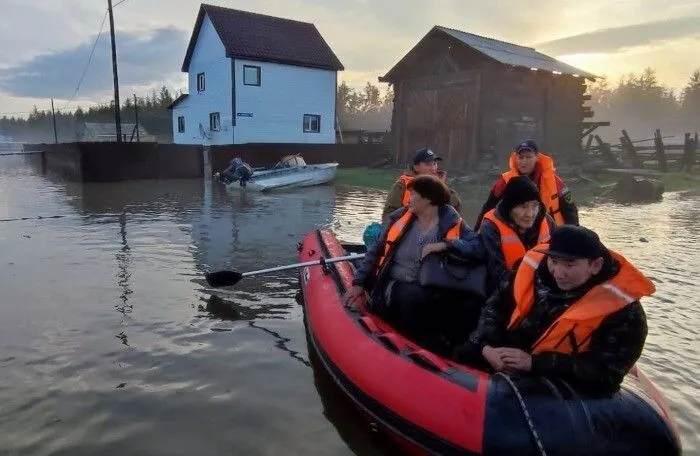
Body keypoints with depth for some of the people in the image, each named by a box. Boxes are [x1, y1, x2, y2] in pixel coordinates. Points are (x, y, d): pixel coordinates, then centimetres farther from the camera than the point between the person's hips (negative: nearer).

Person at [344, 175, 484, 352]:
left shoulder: (452, 224, 0)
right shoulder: (400, 218, 5)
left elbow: (480, 249, -11)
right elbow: (376, 251, 11)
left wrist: (445, 245, -22)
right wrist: (359, 283, 6)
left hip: (430, 295, 0)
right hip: (393, 290, 0)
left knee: (468, 309, -27)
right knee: (413, 296, -33)